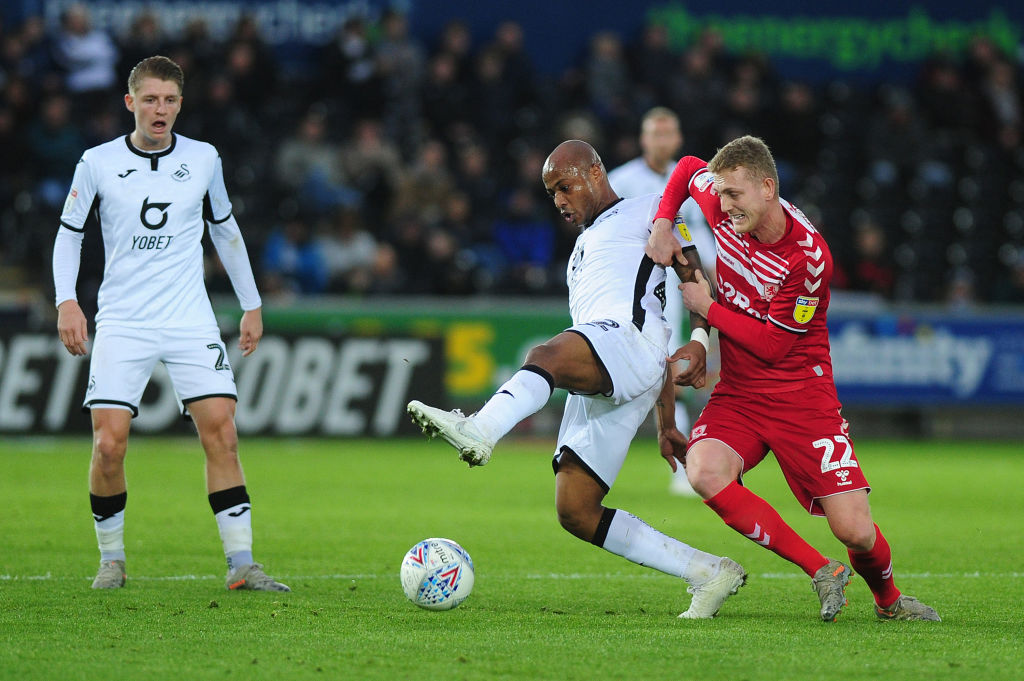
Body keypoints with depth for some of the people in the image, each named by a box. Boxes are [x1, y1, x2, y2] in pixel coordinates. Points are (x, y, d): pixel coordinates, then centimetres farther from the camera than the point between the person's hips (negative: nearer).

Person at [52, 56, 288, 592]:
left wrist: (252, 305, 19)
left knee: (220, 432, -11)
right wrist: (67, 301, -5)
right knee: (109, 442, -11)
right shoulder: (98, 163, 0)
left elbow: (225, 229, 18)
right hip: (121, 322, -1)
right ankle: (112, 560, 8)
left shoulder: (203, 160, 5)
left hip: (191, 321, 1)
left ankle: (241, 564, -9)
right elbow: (69, 232, 9)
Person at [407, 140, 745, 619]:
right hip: (594, 388, 9)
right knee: (574, 513, -3)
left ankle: (479, 432, -67)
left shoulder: (646, 212, 17)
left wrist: (700, 342, -12)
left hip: (631, 334, -9)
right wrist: (666, 424, 31)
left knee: (545, 356, -38)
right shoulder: (582, 252, 39)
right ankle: (707, 574, 1)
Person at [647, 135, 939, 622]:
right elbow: (688, 168, 18)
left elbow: (772, 345, -15)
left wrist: (708, 307, -10)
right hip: (738, 394, 4)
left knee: (856, 532, -11)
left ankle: (887, 599, 27)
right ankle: (821, 572, -17)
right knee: (704, 471, -30)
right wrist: (663, 224, 2)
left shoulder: (808, 255, -20)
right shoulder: (725, 207, -5)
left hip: (802, 394, -4)